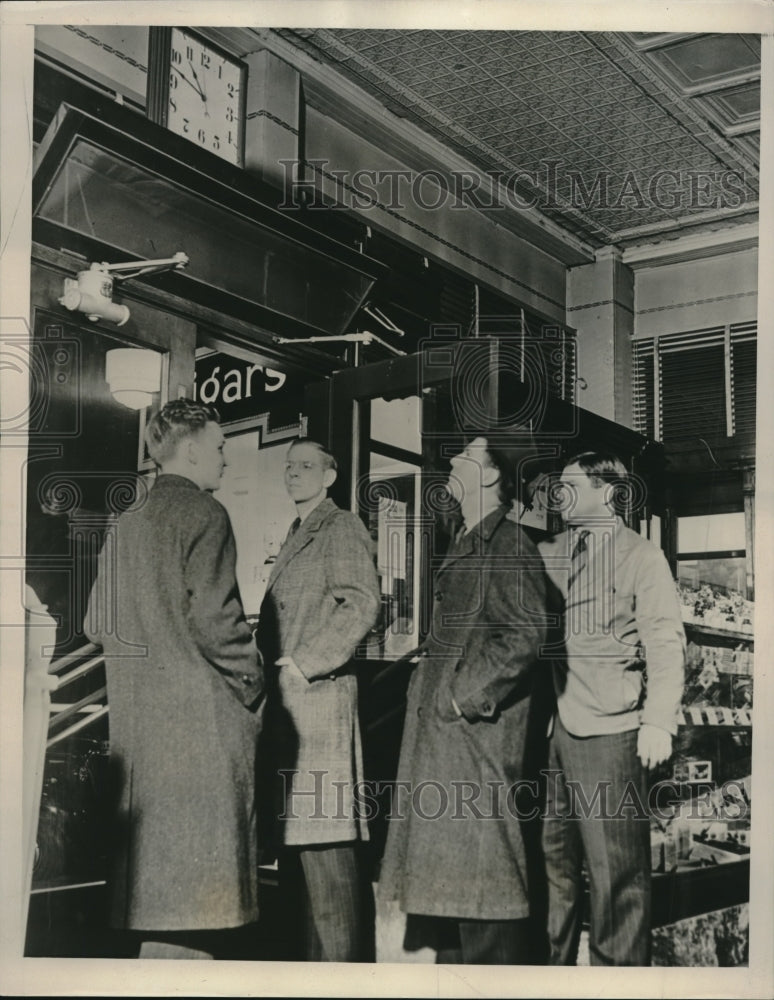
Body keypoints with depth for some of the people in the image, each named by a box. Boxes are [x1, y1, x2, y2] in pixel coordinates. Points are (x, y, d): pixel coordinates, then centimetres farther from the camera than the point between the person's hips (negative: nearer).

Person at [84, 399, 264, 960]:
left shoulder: (129, 522, 16)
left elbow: (98, 625, 15)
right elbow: (214, 619, -18)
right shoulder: (203, 513, -8)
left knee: (158, 860, 13)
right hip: (201, 709, -8)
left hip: (140, 712, 8)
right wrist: (253, 686, -7)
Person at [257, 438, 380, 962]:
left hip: (318, 695, -9)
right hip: (286, 701, 9)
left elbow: (361, 605, -13)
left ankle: (340, 959, -4)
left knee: (323, 834, -9)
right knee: (299, 835, 9)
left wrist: (301, 663, -16)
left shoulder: (343, 528, -1)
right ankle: (317, 951, 16)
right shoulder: (295, 538, 24)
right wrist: (270, 670, 11)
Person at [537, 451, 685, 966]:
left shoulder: (640, 556, 0)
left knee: (616, 868, -1)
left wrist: (659, 722, -16)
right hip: (552, 728, 5)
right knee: (551, 858, 12)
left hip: (609, 732, -5)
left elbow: (665, 643, -6)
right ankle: (550, 965, 23)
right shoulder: (548, 554, 15)